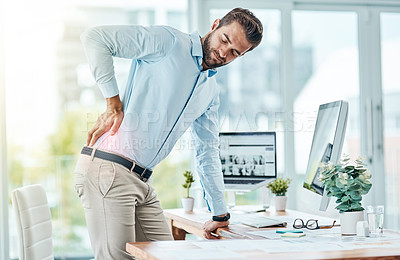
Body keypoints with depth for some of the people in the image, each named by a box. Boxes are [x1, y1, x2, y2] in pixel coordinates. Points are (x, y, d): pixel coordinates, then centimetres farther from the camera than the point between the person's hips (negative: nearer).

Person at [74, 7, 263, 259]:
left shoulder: (211, 92, 19)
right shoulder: (169, 42, -6)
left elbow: (208, 153, 25)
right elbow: (95, 37, -13)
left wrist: (221, 214, 24)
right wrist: (114, 103, -15)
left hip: (142, 180, 8)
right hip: (108, 169, -8)